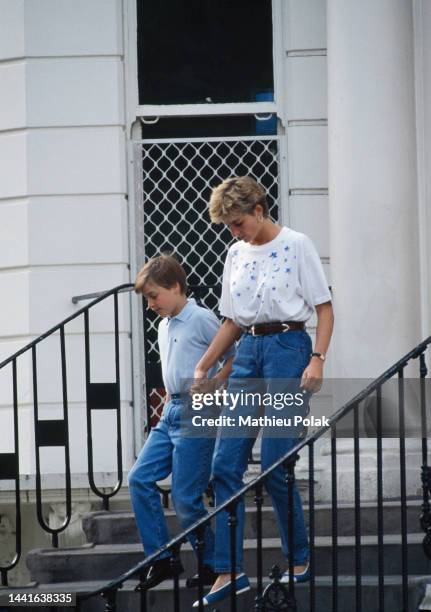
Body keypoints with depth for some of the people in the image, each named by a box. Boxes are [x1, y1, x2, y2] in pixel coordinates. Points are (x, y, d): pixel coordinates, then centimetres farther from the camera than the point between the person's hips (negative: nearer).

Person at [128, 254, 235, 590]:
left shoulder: (202, 319, -10)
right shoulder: (164, 326, 16)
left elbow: (236, 357, -10)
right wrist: (168, 404, 18)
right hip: (171, 412, 9)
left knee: (185, 497, -8)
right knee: (140, 478, 1)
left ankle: (212, 566, 8)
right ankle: (161, 559, 7)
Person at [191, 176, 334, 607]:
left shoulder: (296, 246, -2)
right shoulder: (236, 254, 15)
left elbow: (324, 309, -3)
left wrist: (317, 360, -15)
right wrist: (202, 367, 17)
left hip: (288, 348, -6)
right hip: (247, 351, 6)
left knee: (274, 467, -9)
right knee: (225, 465, -4)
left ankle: (300, 562, 9)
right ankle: (229, 572, -2)